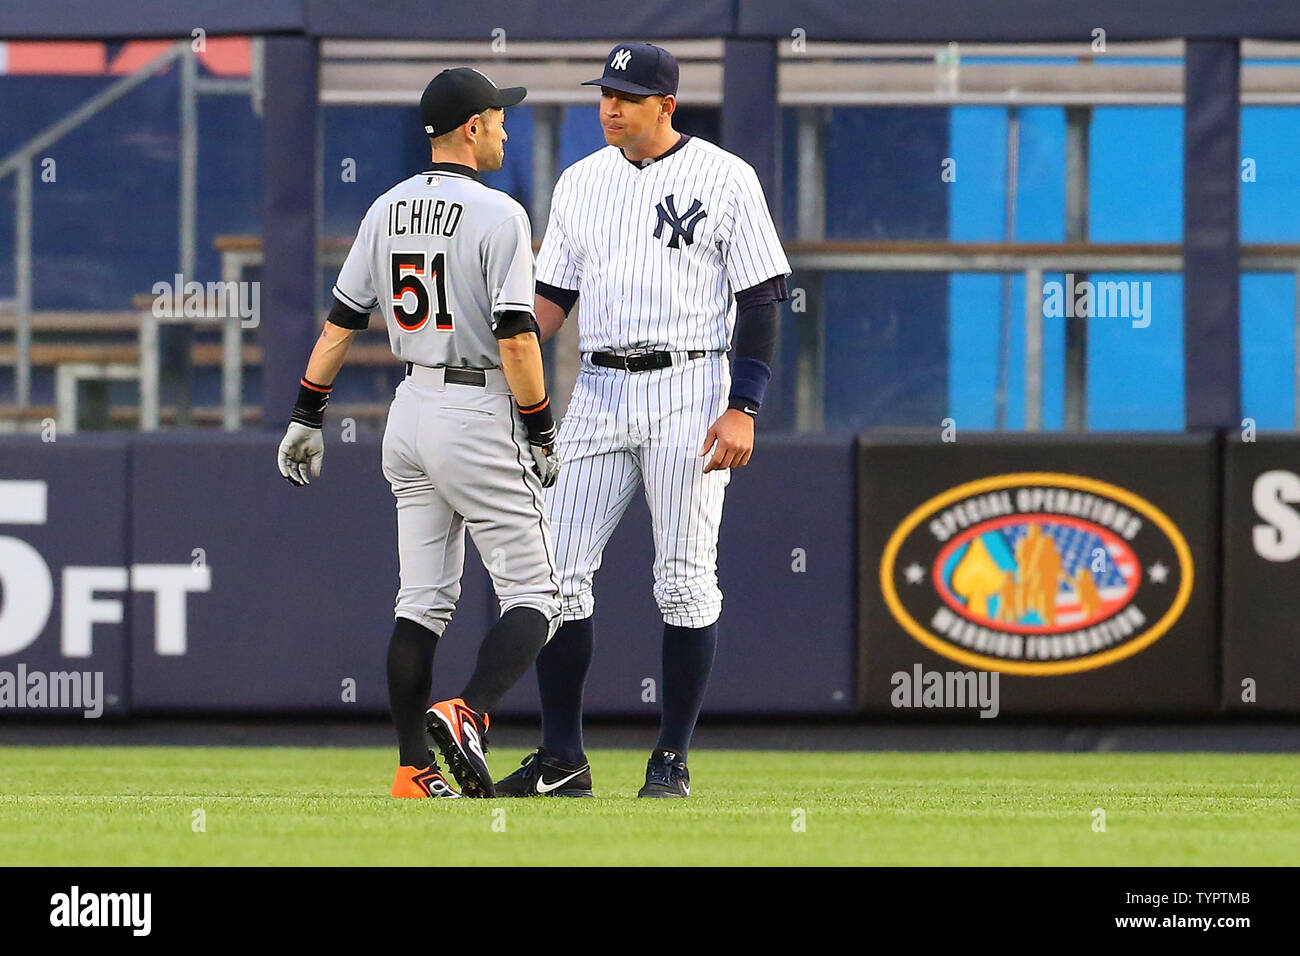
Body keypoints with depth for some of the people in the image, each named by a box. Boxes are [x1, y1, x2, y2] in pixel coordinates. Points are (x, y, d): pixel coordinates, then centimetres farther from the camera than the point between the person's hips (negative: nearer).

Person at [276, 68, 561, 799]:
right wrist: (544, 435, -9)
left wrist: (307, 418, 16)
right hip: (480, 411, -7)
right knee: (533, 596, -2)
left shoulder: (388, 211, 9)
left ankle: (414, 769, 5)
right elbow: (517, 339, -17)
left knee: (424, 599, 10)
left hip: (411, 409, 7)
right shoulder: (498, 216, -12)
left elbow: (341, 323, 11)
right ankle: (467, 714, -24)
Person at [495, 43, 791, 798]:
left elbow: (762, 299, -5)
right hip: (600, 392, 5)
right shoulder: (581, 182, 12)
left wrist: (744, 408, -13)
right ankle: (563, 759, 6)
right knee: (558, 571, -2)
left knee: (685, 581, -4)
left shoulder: (724, 179, -3)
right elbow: (553, 297, 16)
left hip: (688, 390, -5)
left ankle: (672, 763, 4)